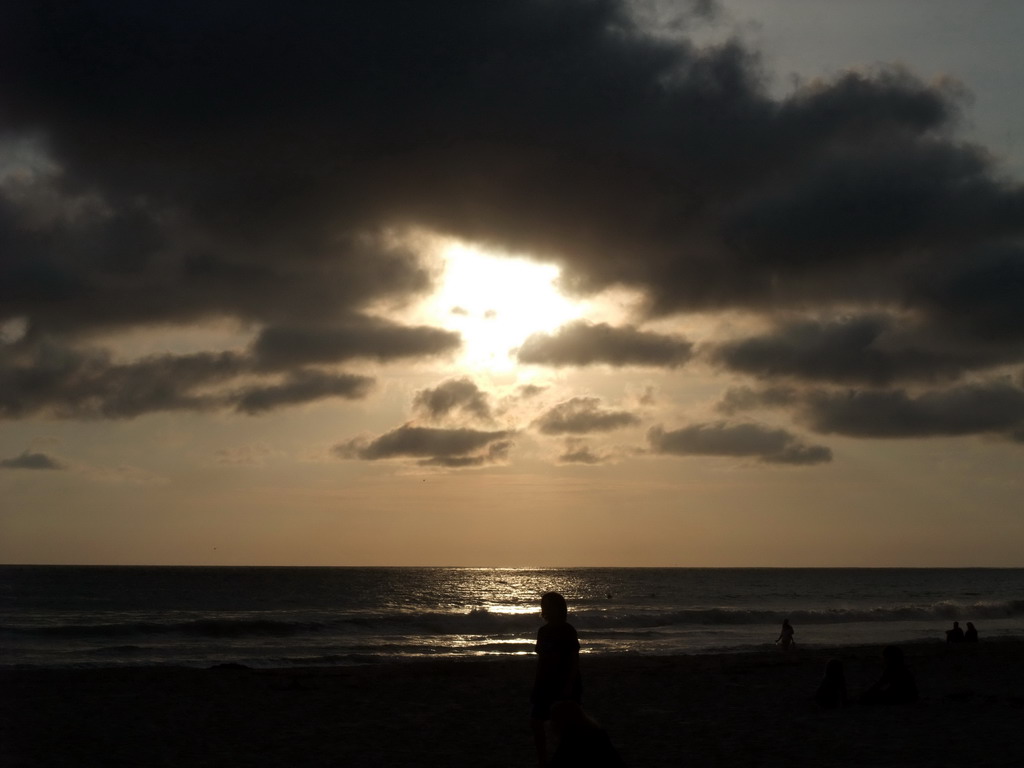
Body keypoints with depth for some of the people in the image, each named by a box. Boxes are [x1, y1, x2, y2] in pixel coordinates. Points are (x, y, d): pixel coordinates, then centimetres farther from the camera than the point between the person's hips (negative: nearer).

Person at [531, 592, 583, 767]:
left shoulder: (567, 631, -11)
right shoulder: (543, 631, 9)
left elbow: (575, 660, -12)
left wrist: (569, 685, -18)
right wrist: (537, 683, 13)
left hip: (565, 685, -7)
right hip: (545, 685, 7)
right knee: (536, 723, 5)